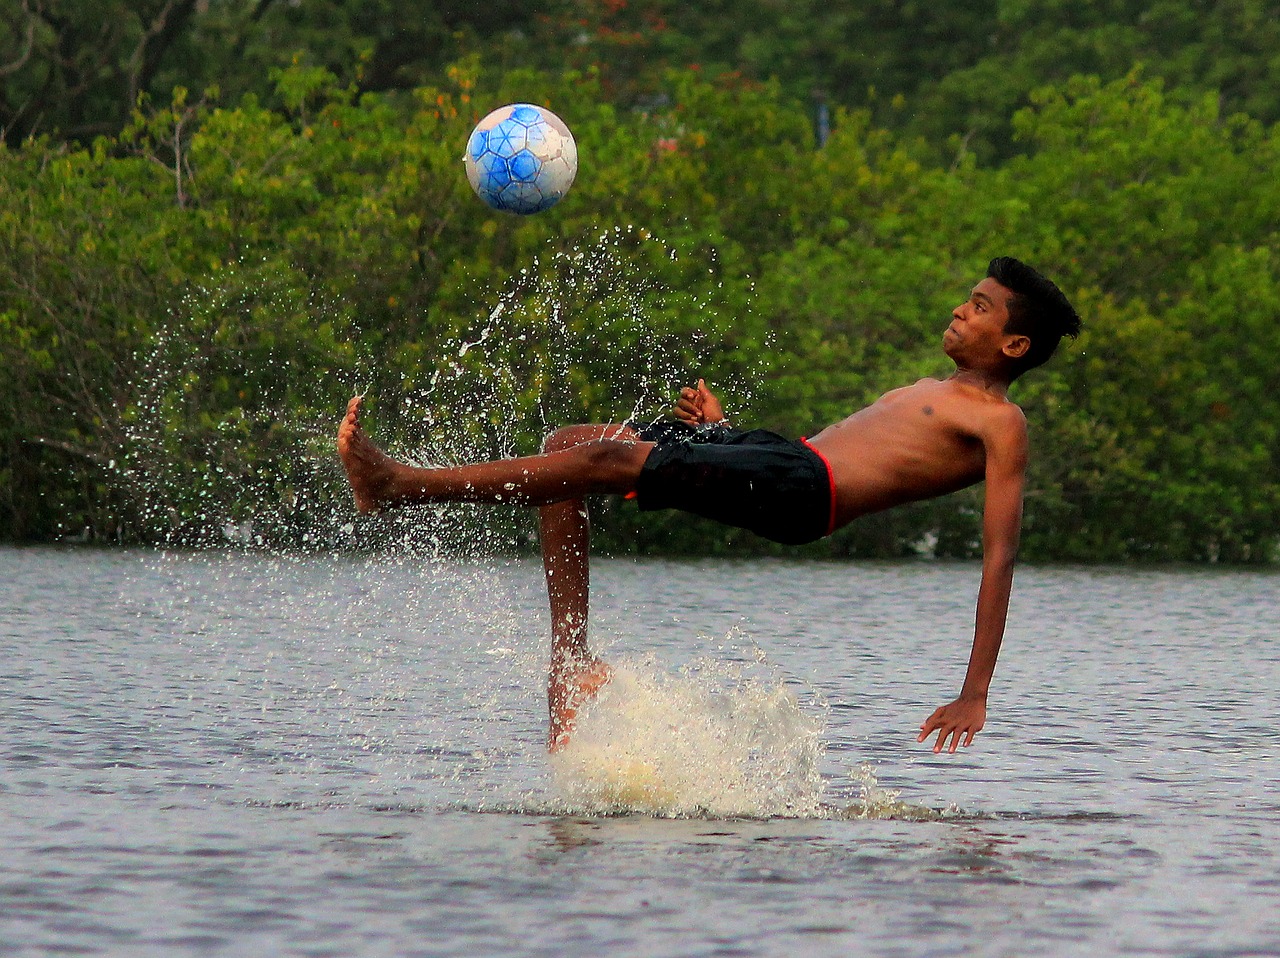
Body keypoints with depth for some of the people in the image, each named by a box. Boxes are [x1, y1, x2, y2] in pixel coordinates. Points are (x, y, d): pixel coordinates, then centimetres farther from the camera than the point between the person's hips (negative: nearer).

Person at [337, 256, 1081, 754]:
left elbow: (1000, 558, -6)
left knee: (603, 459, -20)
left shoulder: (1000, 425, 2)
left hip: (804, 490, -10)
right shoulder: (924, 396, 32)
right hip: (777, 454, 10)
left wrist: (975, 696, -16)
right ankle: (572, 657, -4)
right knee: (569, 446, 1)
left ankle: (400, 486, -20)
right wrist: (724, 431, 18)